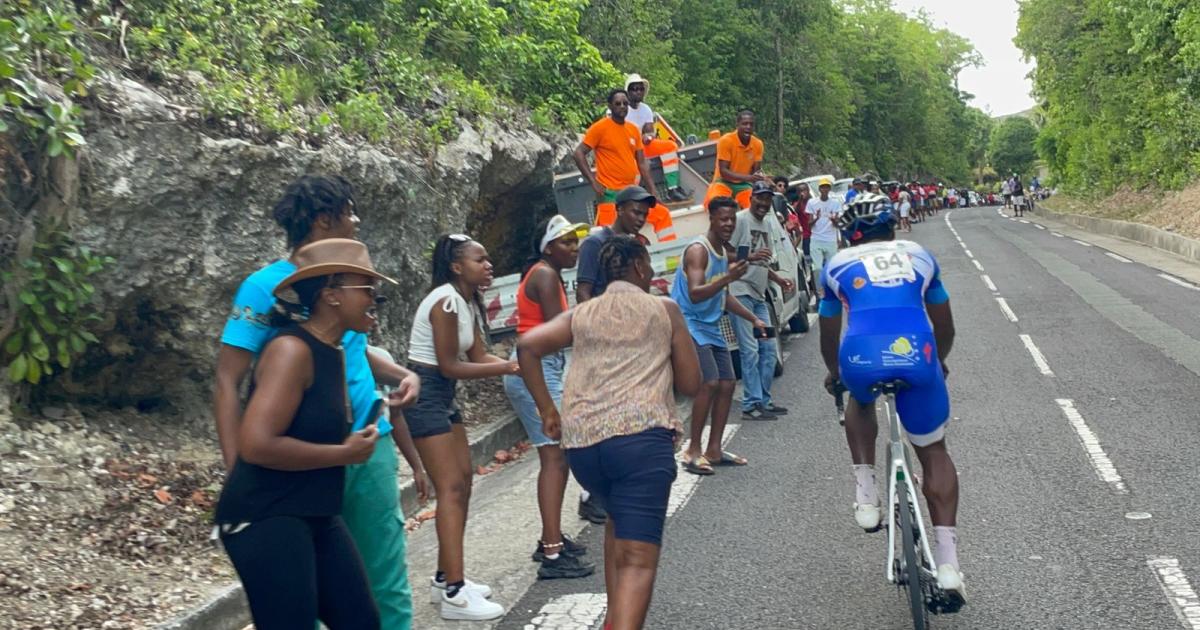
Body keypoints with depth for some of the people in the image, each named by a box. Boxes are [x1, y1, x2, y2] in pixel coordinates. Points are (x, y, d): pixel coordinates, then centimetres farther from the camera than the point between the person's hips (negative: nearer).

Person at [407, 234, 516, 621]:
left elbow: (478, 356, 7)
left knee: (463, 480, 11)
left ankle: (445, 578, 20)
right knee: (451, 488, -12)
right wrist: (507, 368, -18)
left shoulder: (468, 302, 10)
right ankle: (454, 594, -11)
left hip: (443, 395, 10)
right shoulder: (445, 300, -18)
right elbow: (449, 366, -20)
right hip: (423, 393, -10)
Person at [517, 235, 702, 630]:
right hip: (641, 435, -4)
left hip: (581, 441, 4)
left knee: (621, 515, 31)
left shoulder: (581, 314, 20)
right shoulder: (665, 310, 15)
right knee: (638, 558, -9)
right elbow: (691, 384, 15)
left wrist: (546, 408, 12)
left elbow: (527, 346, 5)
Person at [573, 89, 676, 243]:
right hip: (610, 193, -7)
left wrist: (652, 190, 9)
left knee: (663, 214, 10)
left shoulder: (634, 129, 10)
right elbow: (578, 154, -9)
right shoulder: (600, 127, -7)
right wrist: (594, 182, -15)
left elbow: (642, 163, 14)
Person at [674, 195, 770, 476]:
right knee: (710, 383, -19)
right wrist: (728, 277, -39)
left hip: (711, 328, 10)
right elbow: (695, 294, -28)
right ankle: (693, 451, -10)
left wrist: (753, 319, 20)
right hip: (690, 324, -10)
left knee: (727, 384, 7)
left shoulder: (724, 252, 13)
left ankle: (714, 450, 16)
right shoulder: (698, 250, -16)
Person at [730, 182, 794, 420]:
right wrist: (750, 257, -26)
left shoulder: (768, 224, 17)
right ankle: (752, 404, -4)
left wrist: (779, 280, 11)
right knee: (750, 350, -9)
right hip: (740, 292, -9)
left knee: (769, 349, 10)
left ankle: (763, 400, 19)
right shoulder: (740, 220, -9)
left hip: (759, 295, 9)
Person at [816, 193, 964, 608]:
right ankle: (947, 560, 10)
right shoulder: (918, 255, 27)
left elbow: (829, 335, 35)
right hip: (915, 355, 0)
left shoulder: (838, 265, 25)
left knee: (860, 403, 36)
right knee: (933, 452, 18)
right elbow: (945, 326, 36)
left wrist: (834, 373, 54)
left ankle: (865, 491, 21)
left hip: (860, 357, 0)